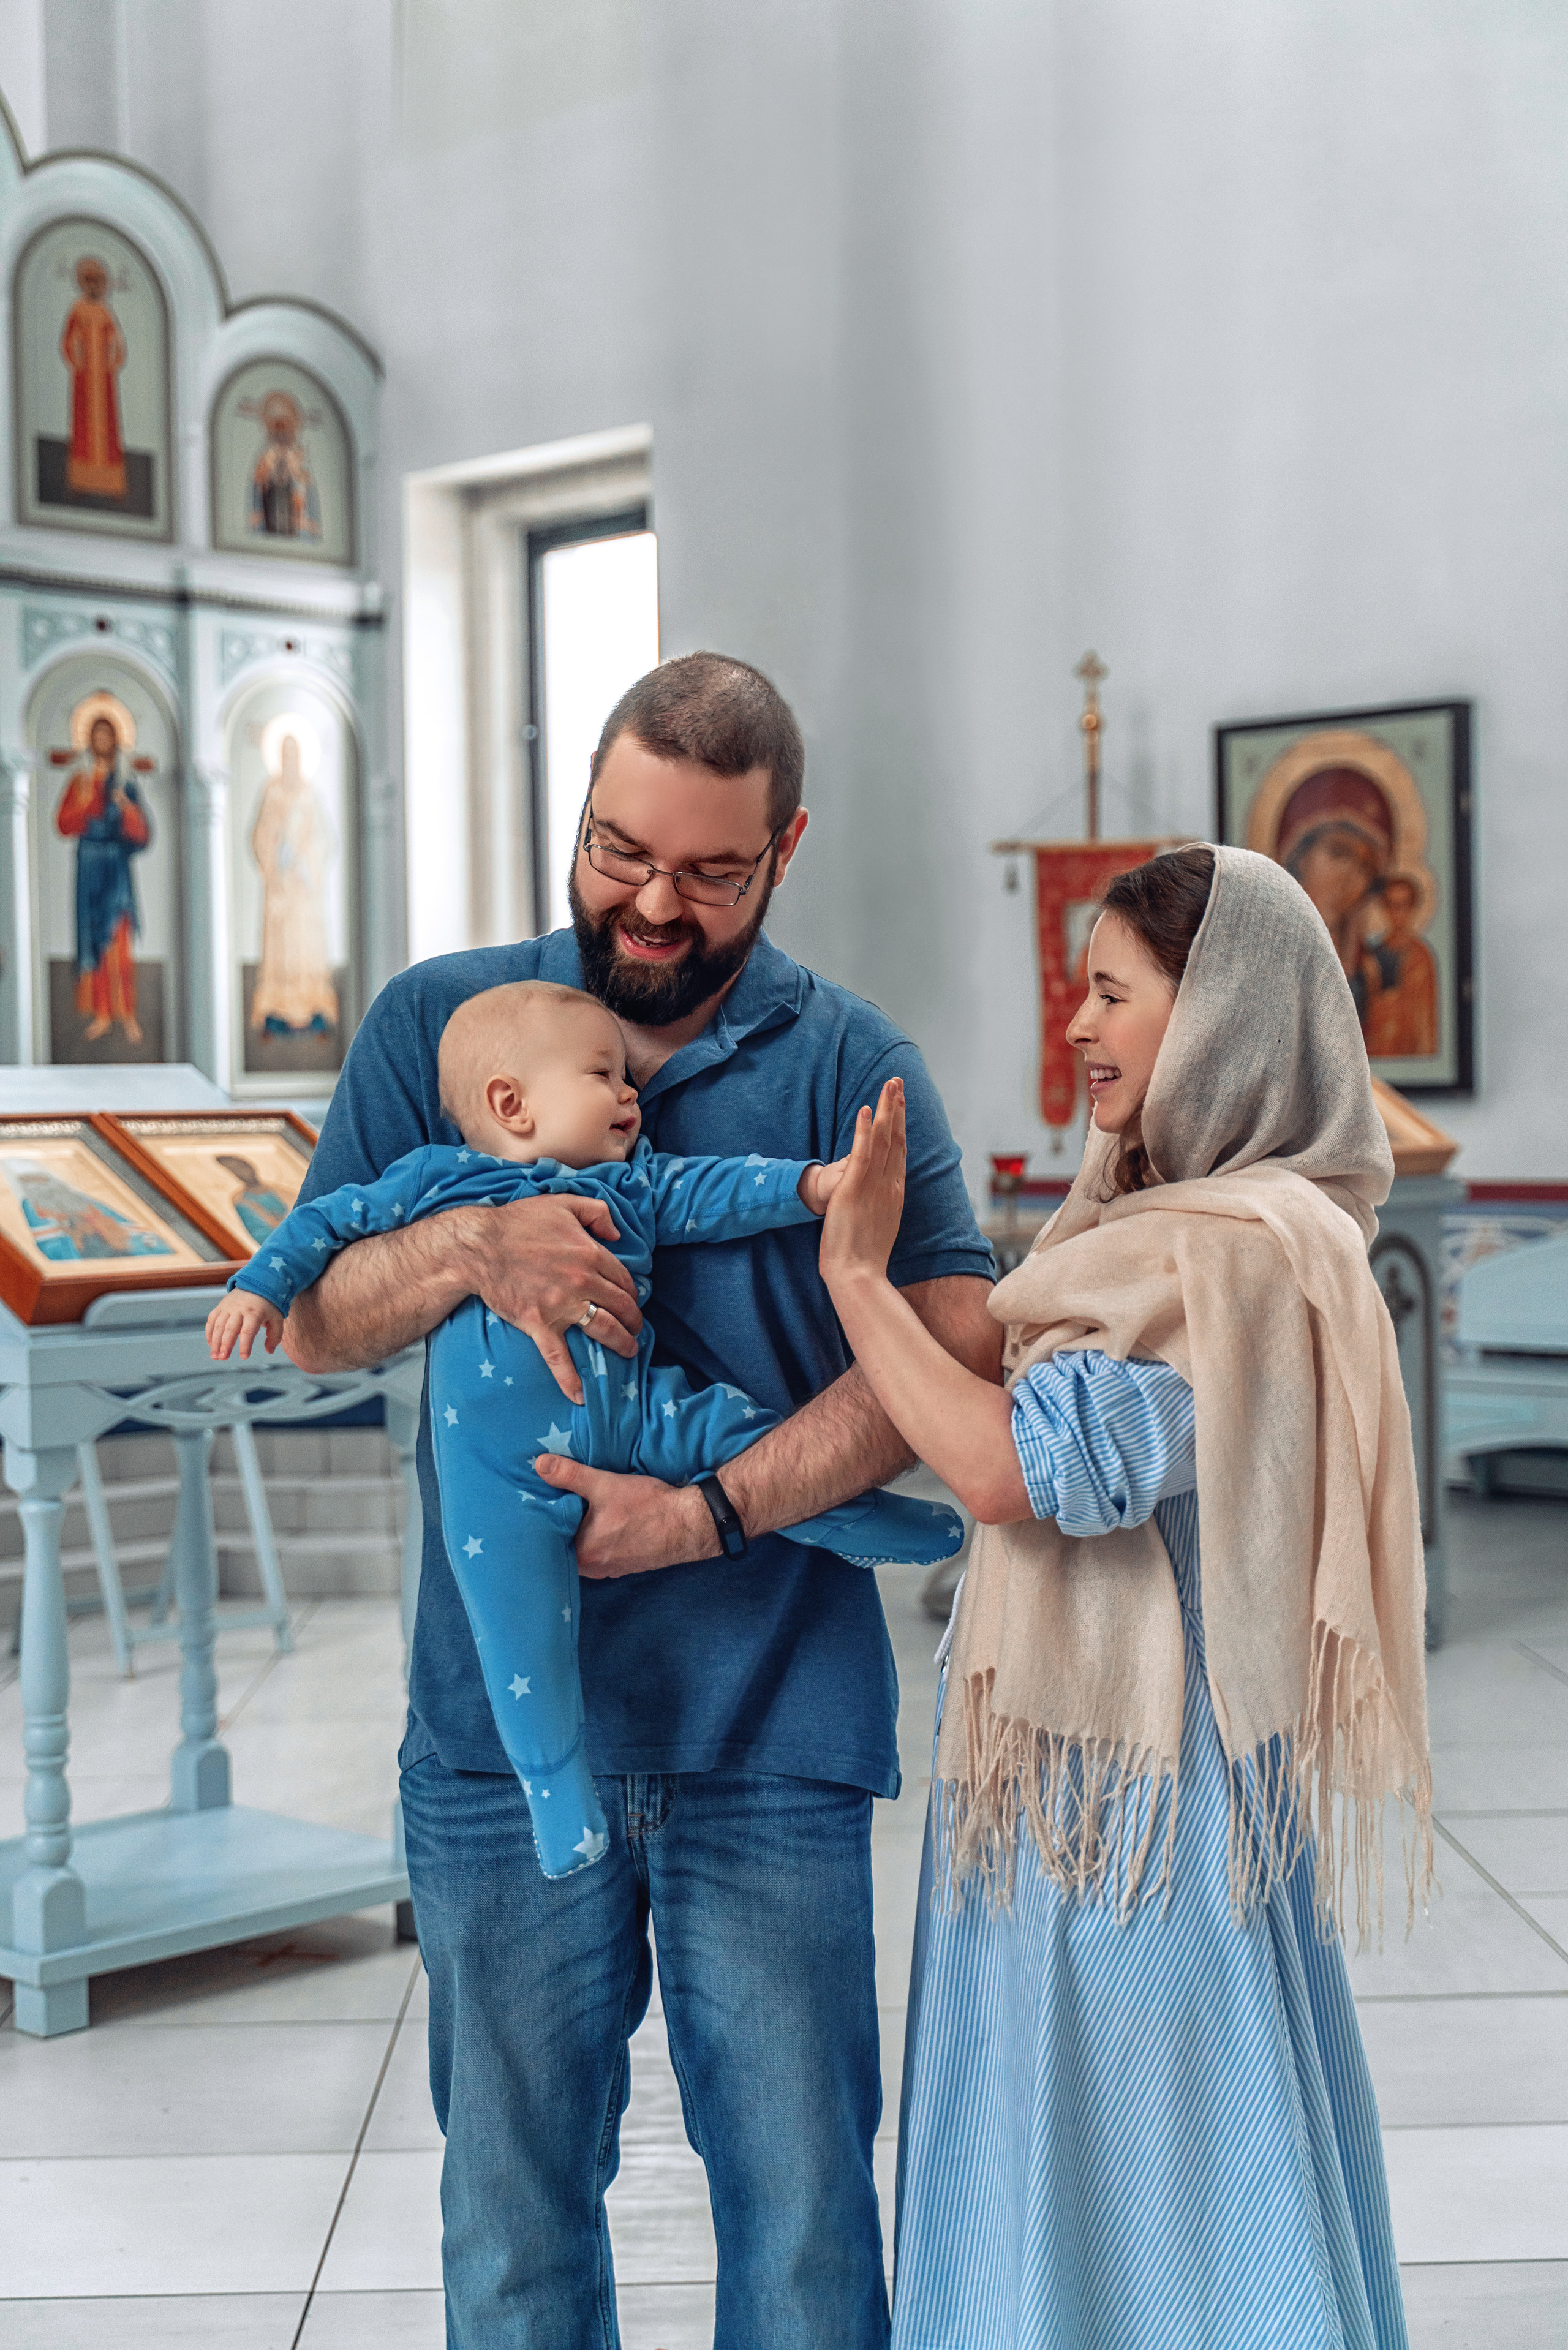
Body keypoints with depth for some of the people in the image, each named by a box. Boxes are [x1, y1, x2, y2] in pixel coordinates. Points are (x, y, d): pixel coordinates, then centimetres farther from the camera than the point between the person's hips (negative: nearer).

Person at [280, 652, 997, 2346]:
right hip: (501, 1722, 2)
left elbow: (953, 1347, -11)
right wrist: (469, 1248, -16)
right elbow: (315, 1323, 5)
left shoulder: (850, 1065, 1)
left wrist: (705, 1515, -19)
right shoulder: (437, 1025, 6)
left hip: (771, 1731, -1)